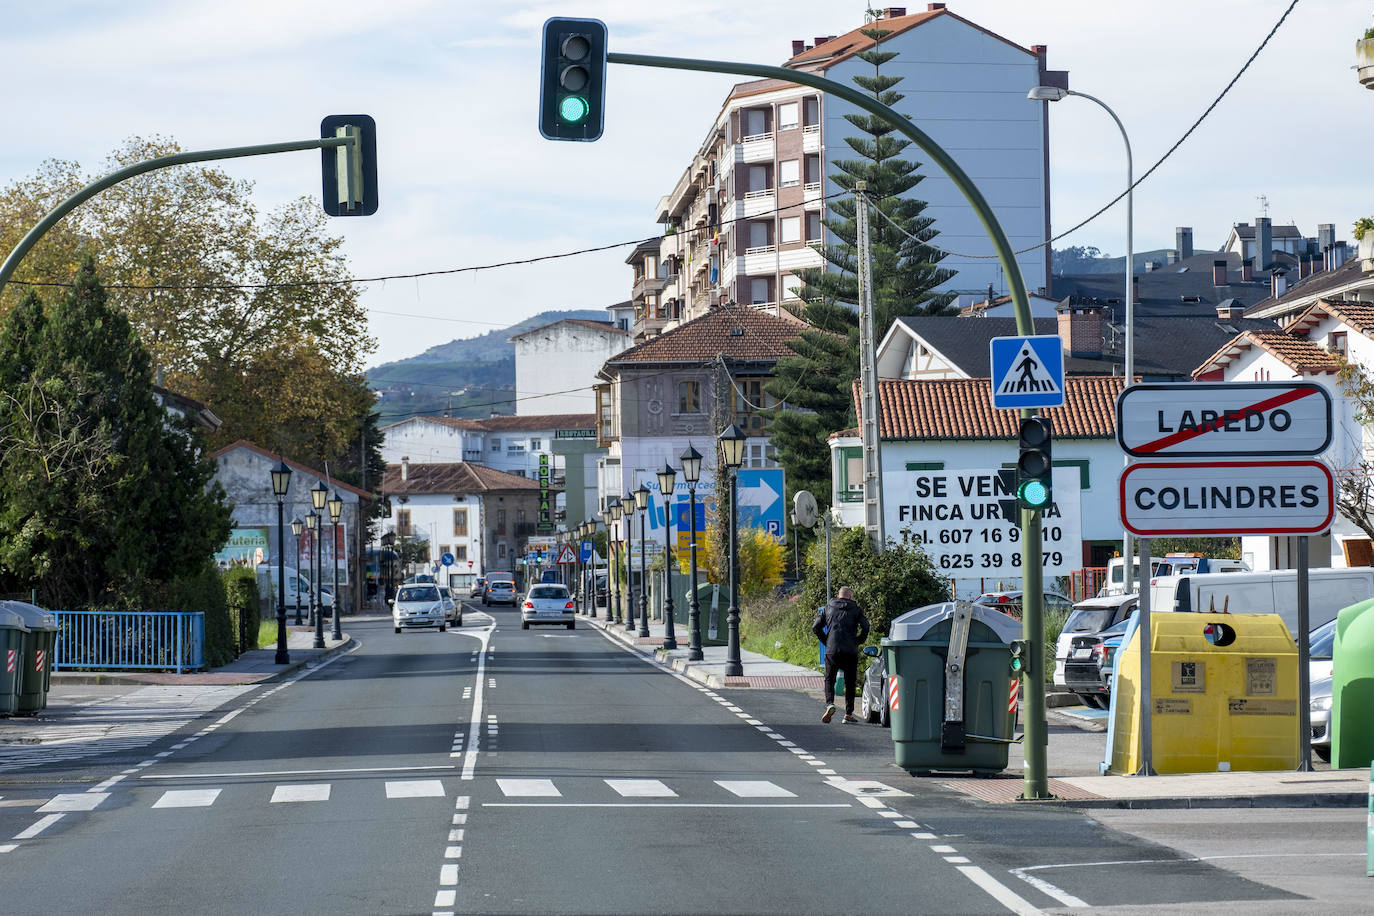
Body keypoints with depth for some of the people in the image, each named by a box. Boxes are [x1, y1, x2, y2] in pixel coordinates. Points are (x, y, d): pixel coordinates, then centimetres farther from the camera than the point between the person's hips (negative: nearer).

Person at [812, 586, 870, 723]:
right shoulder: (856, 609, 5)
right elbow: (865, 627, -8)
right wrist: (858, 641, 6)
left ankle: (829, 704, -14)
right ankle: (848, 715, 9)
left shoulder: (828, 608, 10)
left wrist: (826, 641, 13)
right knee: (850, 682, 10)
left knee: (829, 680, 13)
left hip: (832, 650, 1)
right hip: (851, 652, -1)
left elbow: (816, 627, 5)